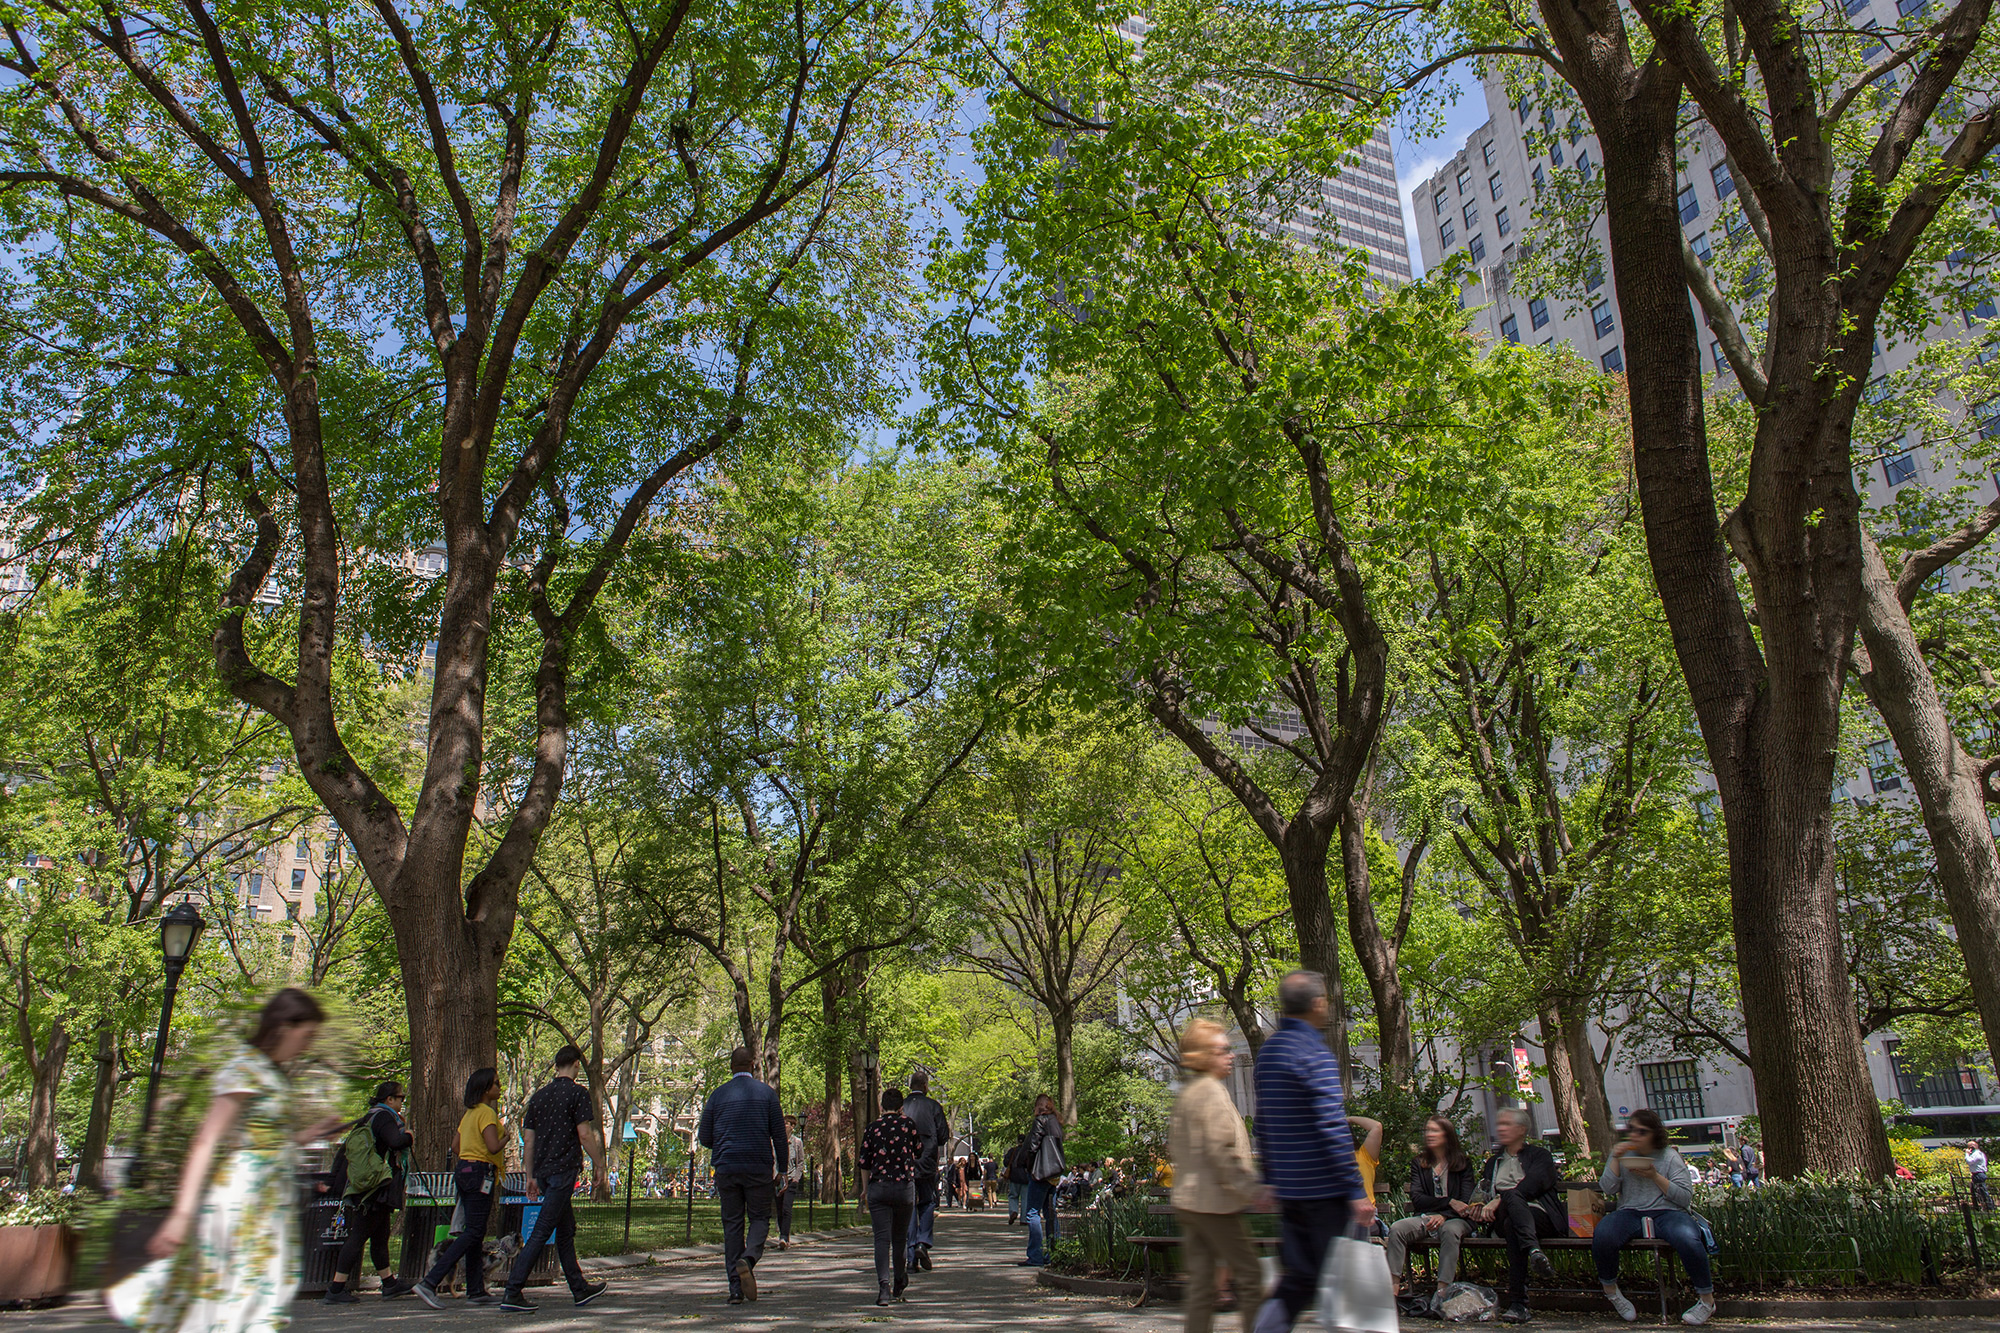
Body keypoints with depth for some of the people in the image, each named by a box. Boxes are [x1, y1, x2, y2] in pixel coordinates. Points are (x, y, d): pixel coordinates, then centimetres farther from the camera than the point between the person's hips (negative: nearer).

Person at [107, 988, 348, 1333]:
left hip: (271, 1199, 9)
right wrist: (181, 1214, -24)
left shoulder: (274, 1072, 14)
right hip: (242, 1197, -9)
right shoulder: (244, 1070, -14)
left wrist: (306, 1136, 13)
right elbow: (206, 1143, -20)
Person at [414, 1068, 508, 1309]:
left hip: (464, 1171, 10)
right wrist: (506, 1137, -3)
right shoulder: (486, 1112, -12)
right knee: (473, 1232, -9)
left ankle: (476, 1291, 12)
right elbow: (493, 1147, -23)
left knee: (474, 1233, 10)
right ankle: (429, 1283, -16)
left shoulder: (469, 1113, 16)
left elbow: (457, 1147, 21)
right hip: (480, 1174, -10)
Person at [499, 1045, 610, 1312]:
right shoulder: (577, 1094, -8)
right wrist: (599, 1167, -4)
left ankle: (580, 1289, 22)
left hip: (543, 1171, 8)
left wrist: (530, 1177, 16)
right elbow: (585, 1135, -12)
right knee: (542, 1232, -6)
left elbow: (528, 1140, 12)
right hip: (564, 1170, -8)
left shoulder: (539, 1095, 12)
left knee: (566, 1230, 15)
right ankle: (512, 1293, -9)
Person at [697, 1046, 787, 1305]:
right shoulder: (766, 1093, 1)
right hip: (758, 1168, -1)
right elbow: (779, 1135, 0)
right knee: (760, 1218, 10)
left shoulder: (718, 1095, 5)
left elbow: (704, 1138, 8)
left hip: (726, 1167, 2)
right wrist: (782, 1169, 8)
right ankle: (748, 1259, -19)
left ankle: (736, 1289, 5)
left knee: (732, 1225, 8)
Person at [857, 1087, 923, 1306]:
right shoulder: (909, 1125, -3)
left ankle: (883, 1287, -16)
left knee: (881, 1238, -2)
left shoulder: (873, 1128, -2)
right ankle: (899, 1284, 30)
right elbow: (918, 1153, 11)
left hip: (878, 1188, -1)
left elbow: (862, 1163, 0)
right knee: (900, 1237, 17)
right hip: (905, 1187, 1)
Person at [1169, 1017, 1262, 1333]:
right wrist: (1252, 1190, -14)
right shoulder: (1212, 1092, -13)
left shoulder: (1185, 1094, 15)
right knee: (1250, 1275, 2)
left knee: (1200, 1282, 8)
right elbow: (1222, 1151, -19)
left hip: (1187, 1201, 9)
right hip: (1216, 1201, -9)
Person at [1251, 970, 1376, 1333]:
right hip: (1325, 1188, -7)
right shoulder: (1315, 1054, -15)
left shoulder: (1267, 1051, 10)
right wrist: (1356, 1190, -17)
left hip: (1288, 1189, 7)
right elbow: (1333, 1128, -20)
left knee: (1298, 1277, 13)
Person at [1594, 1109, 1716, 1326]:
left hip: (1667, 1212, -1)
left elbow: (1686, 1196, -1)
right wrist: (1615, 1159, -6)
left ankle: (1707, 1298, -8)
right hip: (1630, 1213, 1)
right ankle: (1610, 1290, -4)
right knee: (1602, 1236, -30)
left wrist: (1655, 1177, -11)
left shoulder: (1669, 1157, 7)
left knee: (1689, 1241, -35)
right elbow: (1607, 1190, 4)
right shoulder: (1623, 1154, 14)